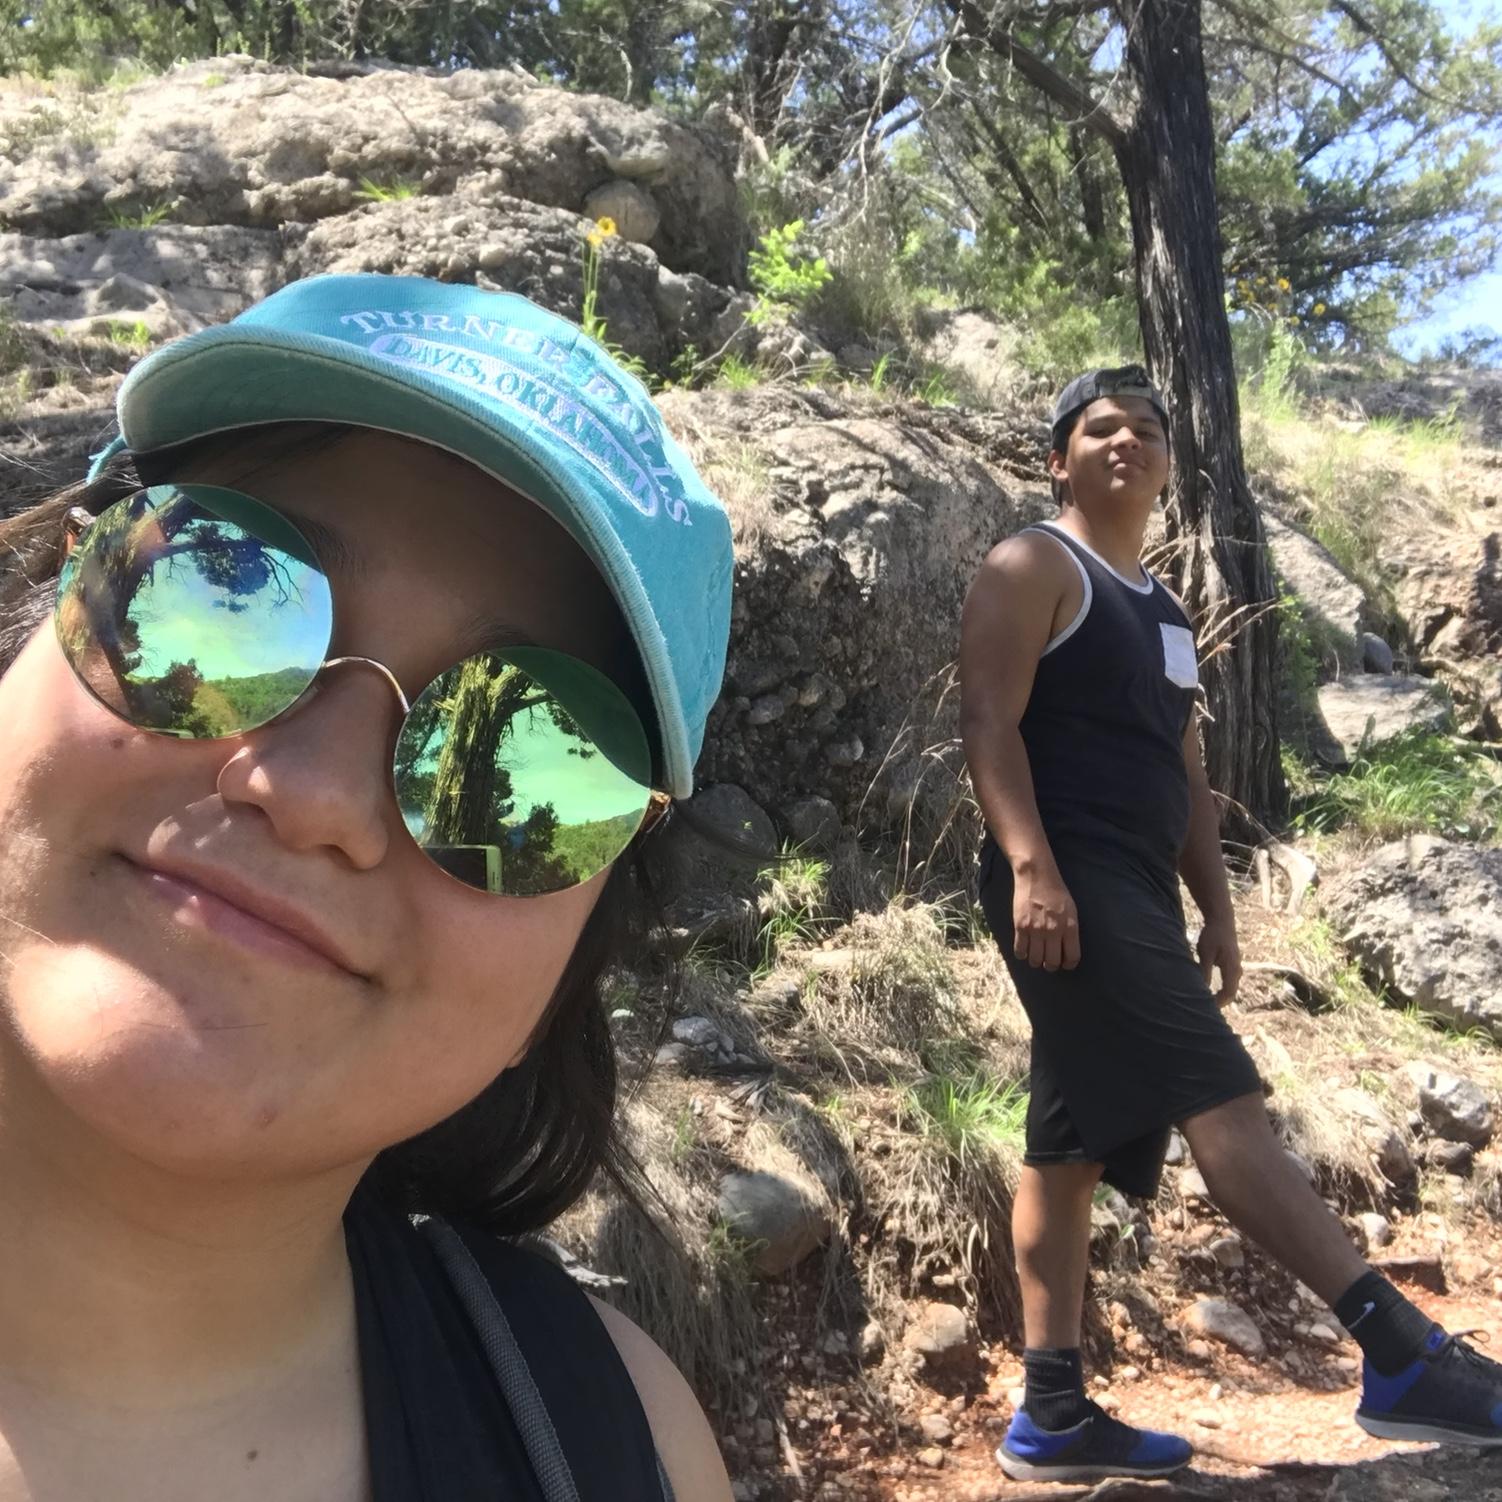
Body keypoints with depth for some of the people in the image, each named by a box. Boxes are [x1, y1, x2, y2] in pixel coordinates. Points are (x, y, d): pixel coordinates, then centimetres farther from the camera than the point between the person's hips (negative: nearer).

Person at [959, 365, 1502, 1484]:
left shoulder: (1163, 608, 26)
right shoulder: (1034, 568, 1)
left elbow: (1185, 773, 24)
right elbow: (989, 720, -12)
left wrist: (1217, 910, 17)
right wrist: (1031, 867, -24)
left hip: (1141, 897, 9)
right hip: (1067, 885, -9)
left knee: (1074, 1145, 7)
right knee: (1219, 1098, -15)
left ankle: (1054, 1417, 11)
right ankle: (1403, 1356, -15)